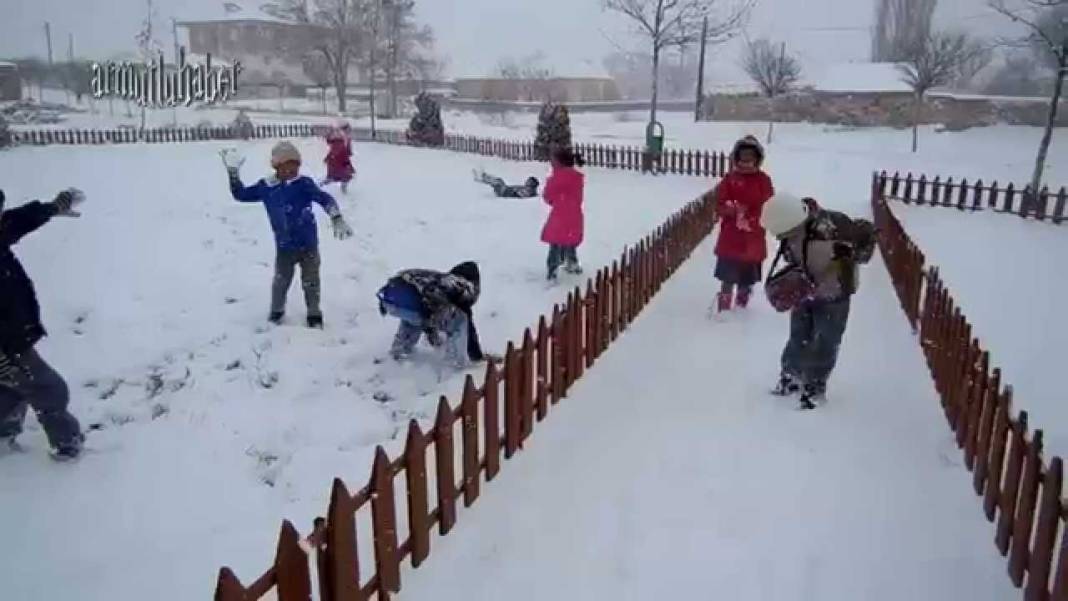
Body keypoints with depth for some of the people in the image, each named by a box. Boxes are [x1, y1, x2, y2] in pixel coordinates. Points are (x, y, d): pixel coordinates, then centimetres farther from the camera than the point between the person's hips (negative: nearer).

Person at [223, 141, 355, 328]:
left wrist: (337, 219, -36)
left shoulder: (303, 183, -12)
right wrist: (233, 172, 1)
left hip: (308, 244, -2)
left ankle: (314, 313, 28)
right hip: (284, 246, 2)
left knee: (310, 281, 9)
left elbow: (325, 199, -22)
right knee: (281, 279, 12)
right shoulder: (265, 187, -2)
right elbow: (240, 194, 10)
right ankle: (276, 310, 36)